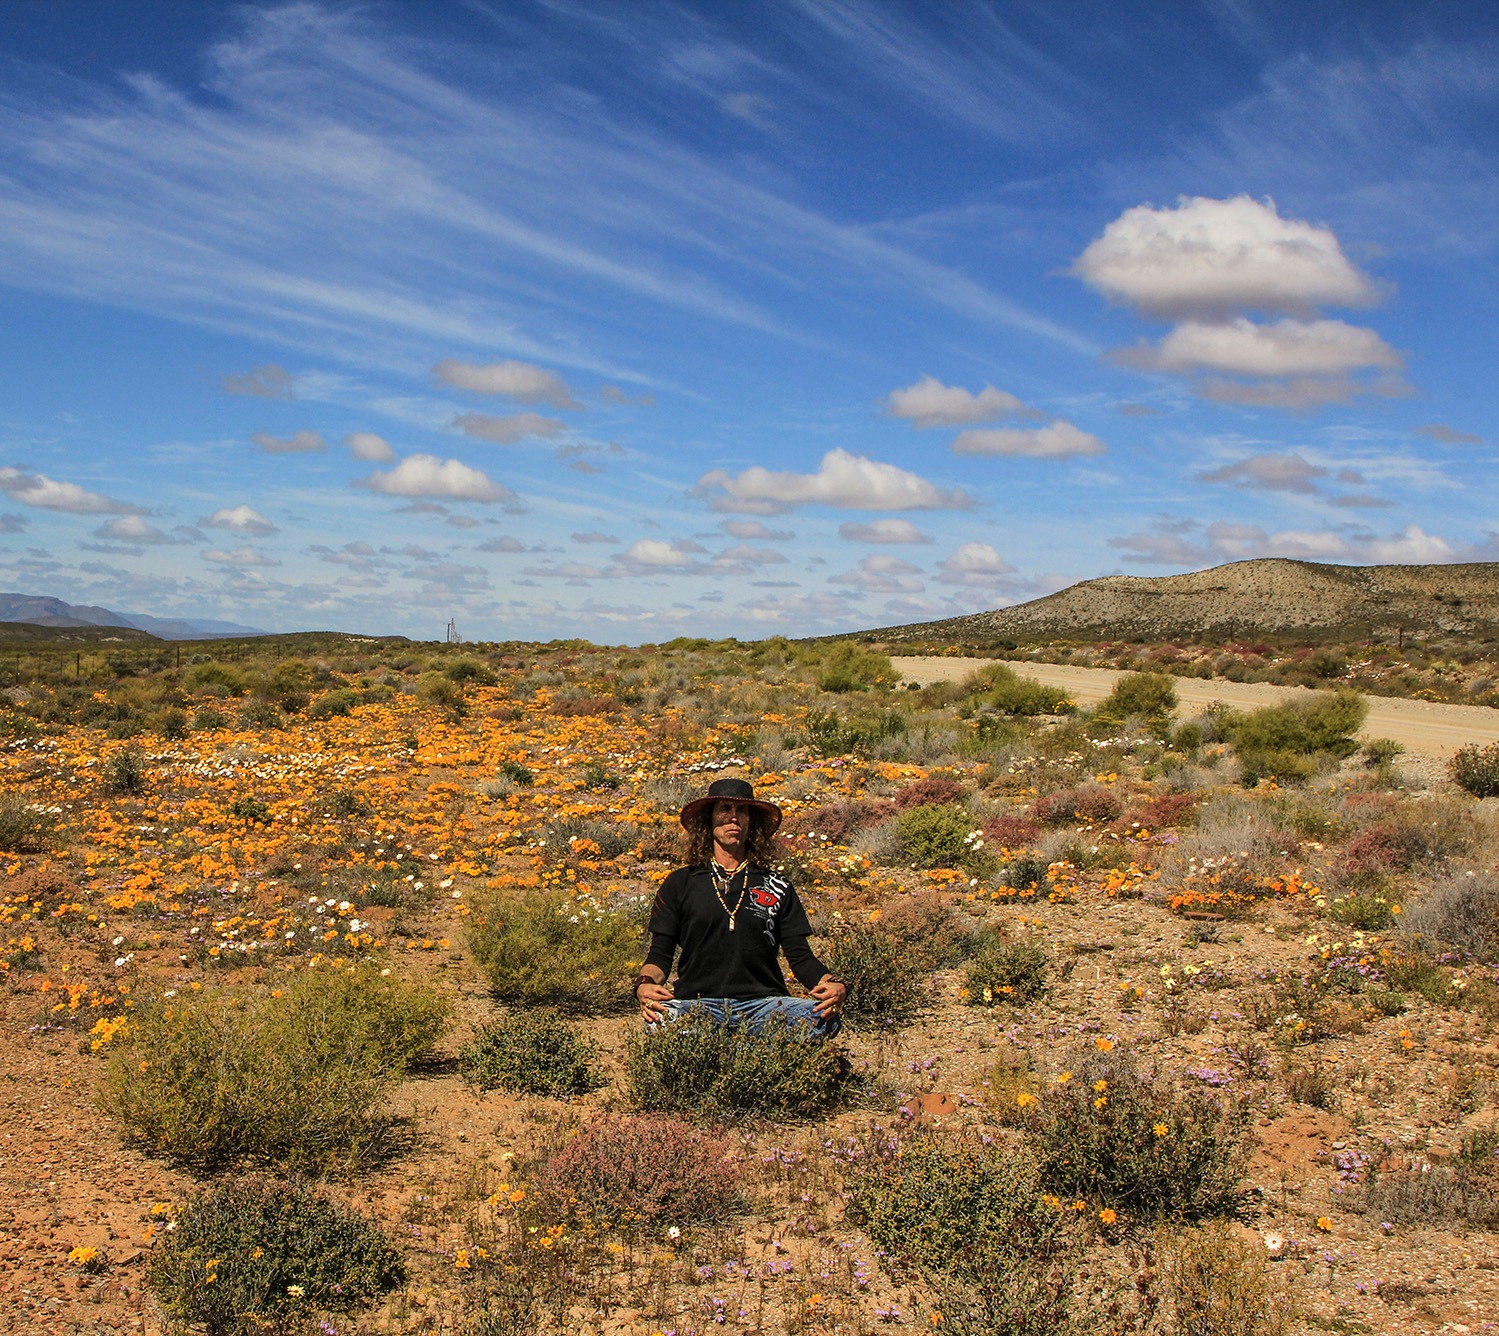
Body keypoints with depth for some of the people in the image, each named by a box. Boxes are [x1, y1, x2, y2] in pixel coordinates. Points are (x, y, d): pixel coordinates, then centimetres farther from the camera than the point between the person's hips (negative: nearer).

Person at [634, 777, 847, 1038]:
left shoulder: (777, 887, 16)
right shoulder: (680, 884, 13)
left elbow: (800, 956, 11)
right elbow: (660, 954, 9)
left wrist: (833, 985, -11)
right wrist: (644, 984, -15)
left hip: (762, 1004, 1)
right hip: (698, 1004, -1)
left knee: (824, 1017, -30)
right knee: (659, 1017, -36)